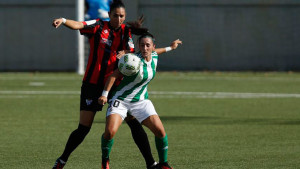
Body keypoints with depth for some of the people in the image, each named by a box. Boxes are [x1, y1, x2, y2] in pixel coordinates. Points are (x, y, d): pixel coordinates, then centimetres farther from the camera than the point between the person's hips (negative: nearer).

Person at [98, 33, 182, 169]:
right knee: (110, 132, -22)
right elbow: (115, 75, -18)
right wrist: (105, 94, -24)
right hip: (121, 100, -5)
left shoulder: (154, 57, -1)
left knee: (160, 131, -10)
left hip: (141, 101, 5)